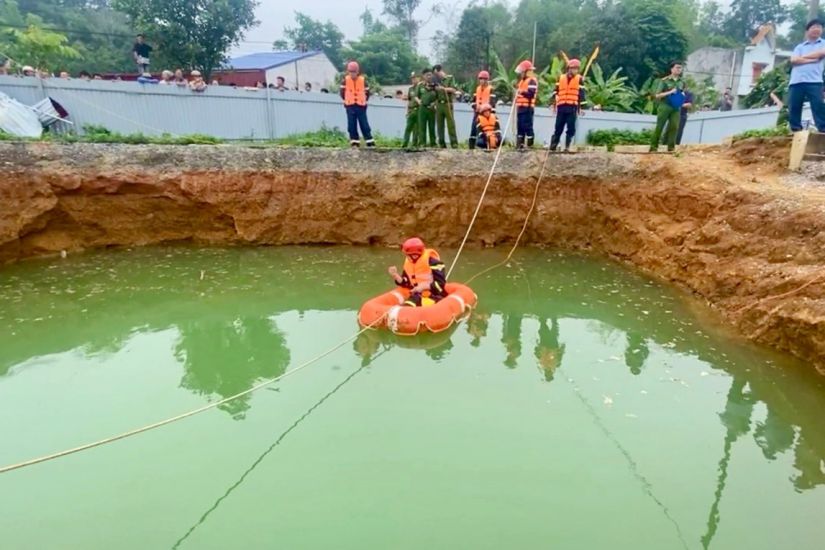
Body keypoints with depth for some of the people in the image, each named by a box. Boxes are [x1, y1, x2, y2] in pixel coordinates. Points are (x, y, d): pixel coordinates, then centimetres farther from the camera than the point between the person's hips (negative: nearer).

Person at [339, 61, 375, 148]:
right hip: (350, 106, 1)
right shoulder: (346, 80, 1)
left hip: (361, 106, -1)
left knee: (364, 125, -1)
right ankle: (354, 142, 7)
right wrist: (346, 100, 12)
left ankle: (370, 141, 1)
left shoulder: (363, 80, 0)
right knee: (352, 125, 1)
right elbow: (342, 91, 11)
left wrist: (365, 100, 10)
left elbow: (367, 92, 10)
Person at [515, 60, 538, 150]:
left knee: (527, 127, -11)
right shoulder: (522, 81, 23)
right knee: (519, 127, 11)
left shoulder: (532, 80, -8)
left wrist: (522, 92, -22)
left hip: (527, 108, -10)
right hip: (520, 107, 10)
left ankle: (529, 145, -9)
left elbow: (530, 93, -20)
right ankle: (520, 144, 16)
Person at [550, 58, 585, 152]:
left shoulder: (579, 79, 7)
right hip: (561, 107, 1)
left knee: (571, 128, -2)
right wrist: (554, 104, 5)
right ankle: (553, 146, 8)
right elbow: (556, 91, 12)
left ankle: (567, 147, 2)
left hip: (572, 107, -1)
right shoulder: (561, 78, 12)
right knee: (558, 128, 4)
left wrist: (580, 107, 0)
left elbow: (581, 94, 4)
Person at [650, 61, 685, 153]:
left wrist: (682, 95, 1)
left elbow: (682, 93, 25)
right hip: (664, 107, -4)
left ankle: (671, 148, -1)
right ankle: (653, 147, 4)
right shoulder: (664, 81, -3)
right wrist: (670, 92, -15)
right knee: (659, 127, -1)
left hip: (676, 108, 4)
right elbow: (657, 95, -7)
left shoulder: (682, 82, 11)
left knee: (674, 127, -5)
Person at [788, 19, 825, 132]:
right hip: (796, 81, 2)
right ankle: (796, 131, 3)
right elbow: (793, 60, 4)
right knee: (793, 108, -2)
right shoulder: (799, 47, 22)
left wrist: (803, 56, 7)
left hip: (814, 81, -2)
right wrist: (811, 60, -4)